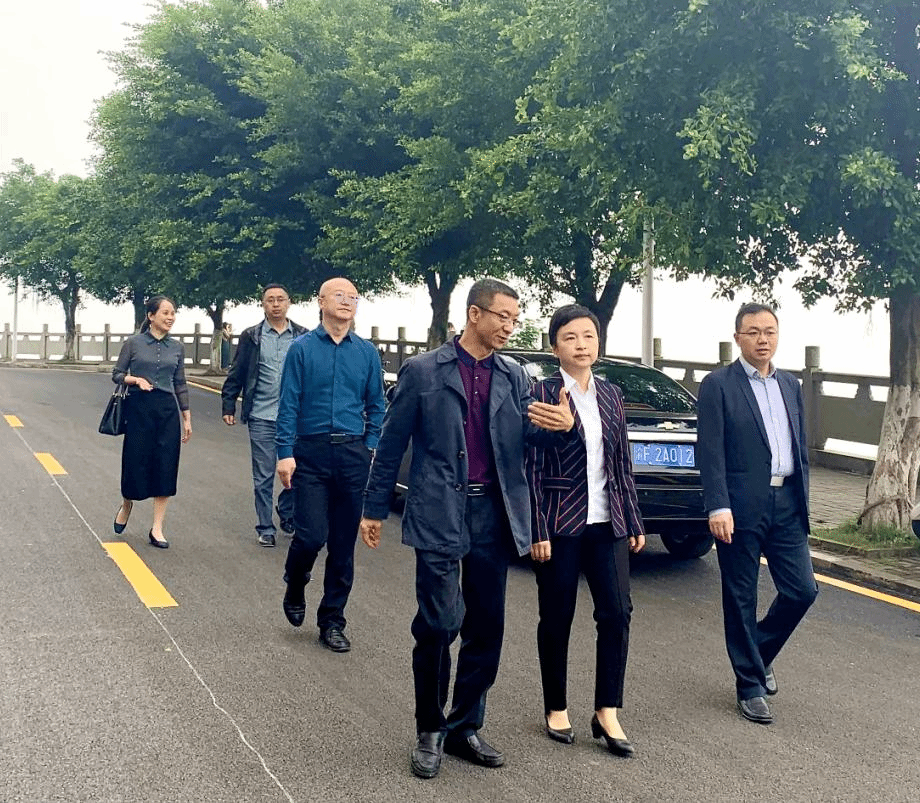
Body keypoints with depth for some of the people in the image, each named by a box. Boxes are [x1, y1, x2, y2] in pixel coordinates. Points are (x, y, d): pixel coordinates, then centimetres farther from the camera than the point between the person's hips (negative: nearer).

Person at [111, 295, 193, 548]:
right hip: (139, 407, -3)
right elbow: (117, 374, 3)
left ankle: (157, 528, 6)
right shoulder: (134, 343, -2)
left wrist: (187, 419, 10)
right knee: (136, 462, 3)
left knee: (165, 467, 0)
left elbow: (180, 385, 12)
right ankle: (126, 505, 35)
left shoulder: (177, 348, 7)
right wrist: (136, 379, -17)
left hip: (167, 409, 3)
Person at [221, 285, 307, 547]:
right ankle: (265, 528, 16)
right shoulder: (251, 337, 3)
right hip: (262, 418, -1)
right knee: (263, 477, 5)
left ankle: (286, 511, 30)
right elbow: (236, 375, 5)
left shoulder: (303, 336, 4)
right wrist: (228, 406, 2)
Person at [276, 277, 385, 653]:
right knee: (312, 535, -10)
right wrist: (285, 453, -9)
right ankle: (294, 592, 22)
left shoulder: (367, 352, 7)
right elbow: (289, 404, -2)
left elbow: (376, 406, 12)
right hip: (311, 453, -2)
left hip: (353, 456, 3)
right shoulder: (302, 348, 1)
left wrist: (371, 448, 1)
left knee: (344, 543, 6)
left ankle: (332, 621, 18)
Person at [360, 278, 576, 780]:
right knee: (440, 623, -9)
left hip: (493, 515, 5)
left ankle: (465, 728, 23)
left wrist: (561, 424, -24)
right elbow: (392, 445, 2)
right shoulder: (423, 371, -1)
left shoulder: (513, 376, 10)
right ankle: (429, 732, 9)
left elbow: (532, 432, -1)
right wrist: (375, 509, 3)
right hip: (440, 515, -4)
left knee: (486, 629, 9)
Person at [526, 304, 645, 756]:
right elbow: (532, 468, -8)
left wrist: (633, 523, 11)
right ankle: (556, 710, 22)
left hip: (606, 523, 4)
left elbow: (622, 464, 13)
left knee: (616, 613, -3)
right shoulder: (541, 394, -6)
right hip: (559, 523, -4)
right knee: (556, 619, 6)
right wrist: (537, 531, -12)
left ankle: (607, 713, 6)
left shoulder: (611, 395, 9)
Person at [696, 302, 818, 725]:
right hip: (741, 508, -5)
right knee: (741, 598, 4)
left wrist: (802, 500, 12)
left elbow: (801, 447, 17)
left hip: (786, 505, 6)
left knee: (802, 590, 4)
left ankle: (760, 652, 29)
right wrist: (718, 507, -18)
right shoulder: (718, 385, -6)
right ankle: (750, 686, 16)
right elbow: (710, 451, -11)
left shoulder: (790, 385, 14)